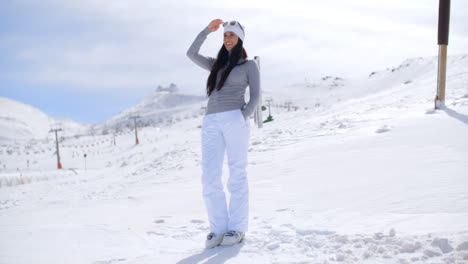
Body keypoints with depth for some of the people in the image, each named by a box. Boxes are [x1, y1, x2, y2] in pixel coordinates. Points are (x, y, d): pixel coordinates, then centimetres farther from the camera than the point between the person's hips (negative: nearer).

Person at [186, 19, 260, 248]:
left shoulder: (249, 65, 12)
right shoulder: (217, 65, 27)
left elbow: (255, 96, 3)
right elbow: (191, 54, 18)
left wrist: (243, 118, -12)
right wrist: (207, 30, 14)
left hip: (235, 119, -4)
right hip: (211, 122, 5)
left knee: (236, 175, -4)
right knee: (210, 177, -5)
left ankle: (237, 228, 2)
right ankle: (218, 228, 0)